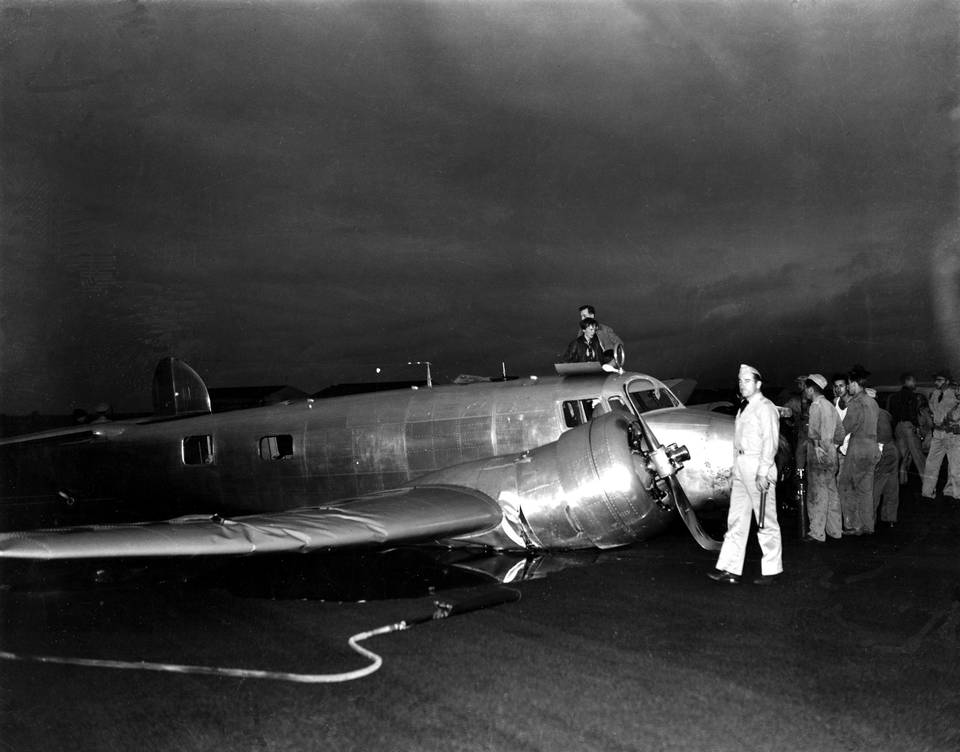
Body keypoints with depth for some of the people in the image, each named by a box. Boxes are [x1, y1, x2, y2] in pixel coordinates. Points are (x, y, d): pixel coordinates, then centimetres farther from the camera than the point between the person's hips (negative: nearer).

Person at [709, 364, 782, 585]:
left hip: (758, 466, -9)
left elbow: (770, 442, -14)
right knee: (736, 519, 6)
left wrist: (763, 472, -20)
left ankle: (772, 569, 10)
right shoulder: (744, 408, 17)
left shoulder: (765, 408, -8)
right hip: (740, 466, 9)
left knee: (766, 520, 0)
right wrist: (738, 466, 10)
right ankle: (730, 569, 8)